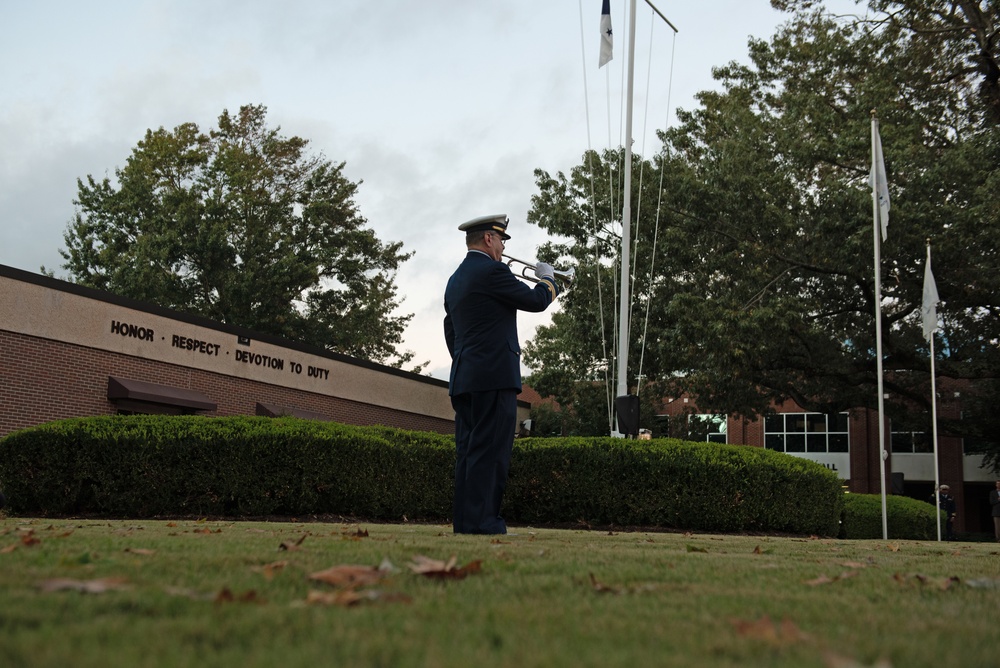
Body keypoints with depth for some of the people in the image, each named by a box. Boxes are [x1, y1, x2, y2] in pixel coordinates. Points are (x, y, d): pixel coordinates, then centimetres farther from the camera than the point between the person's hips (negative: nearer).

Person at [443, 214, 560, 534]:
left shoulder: (455, 279, 19)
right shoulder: (492, 271, -9)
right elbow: (537, 301, -5)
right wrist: (547, 279, 15)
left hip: (463, 379, 9)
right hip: (494, 376, -9)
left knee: (469, 451, 8)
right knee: (489, 451, -9)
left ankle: (465, 520, 9)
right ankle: (480, 520, -11)